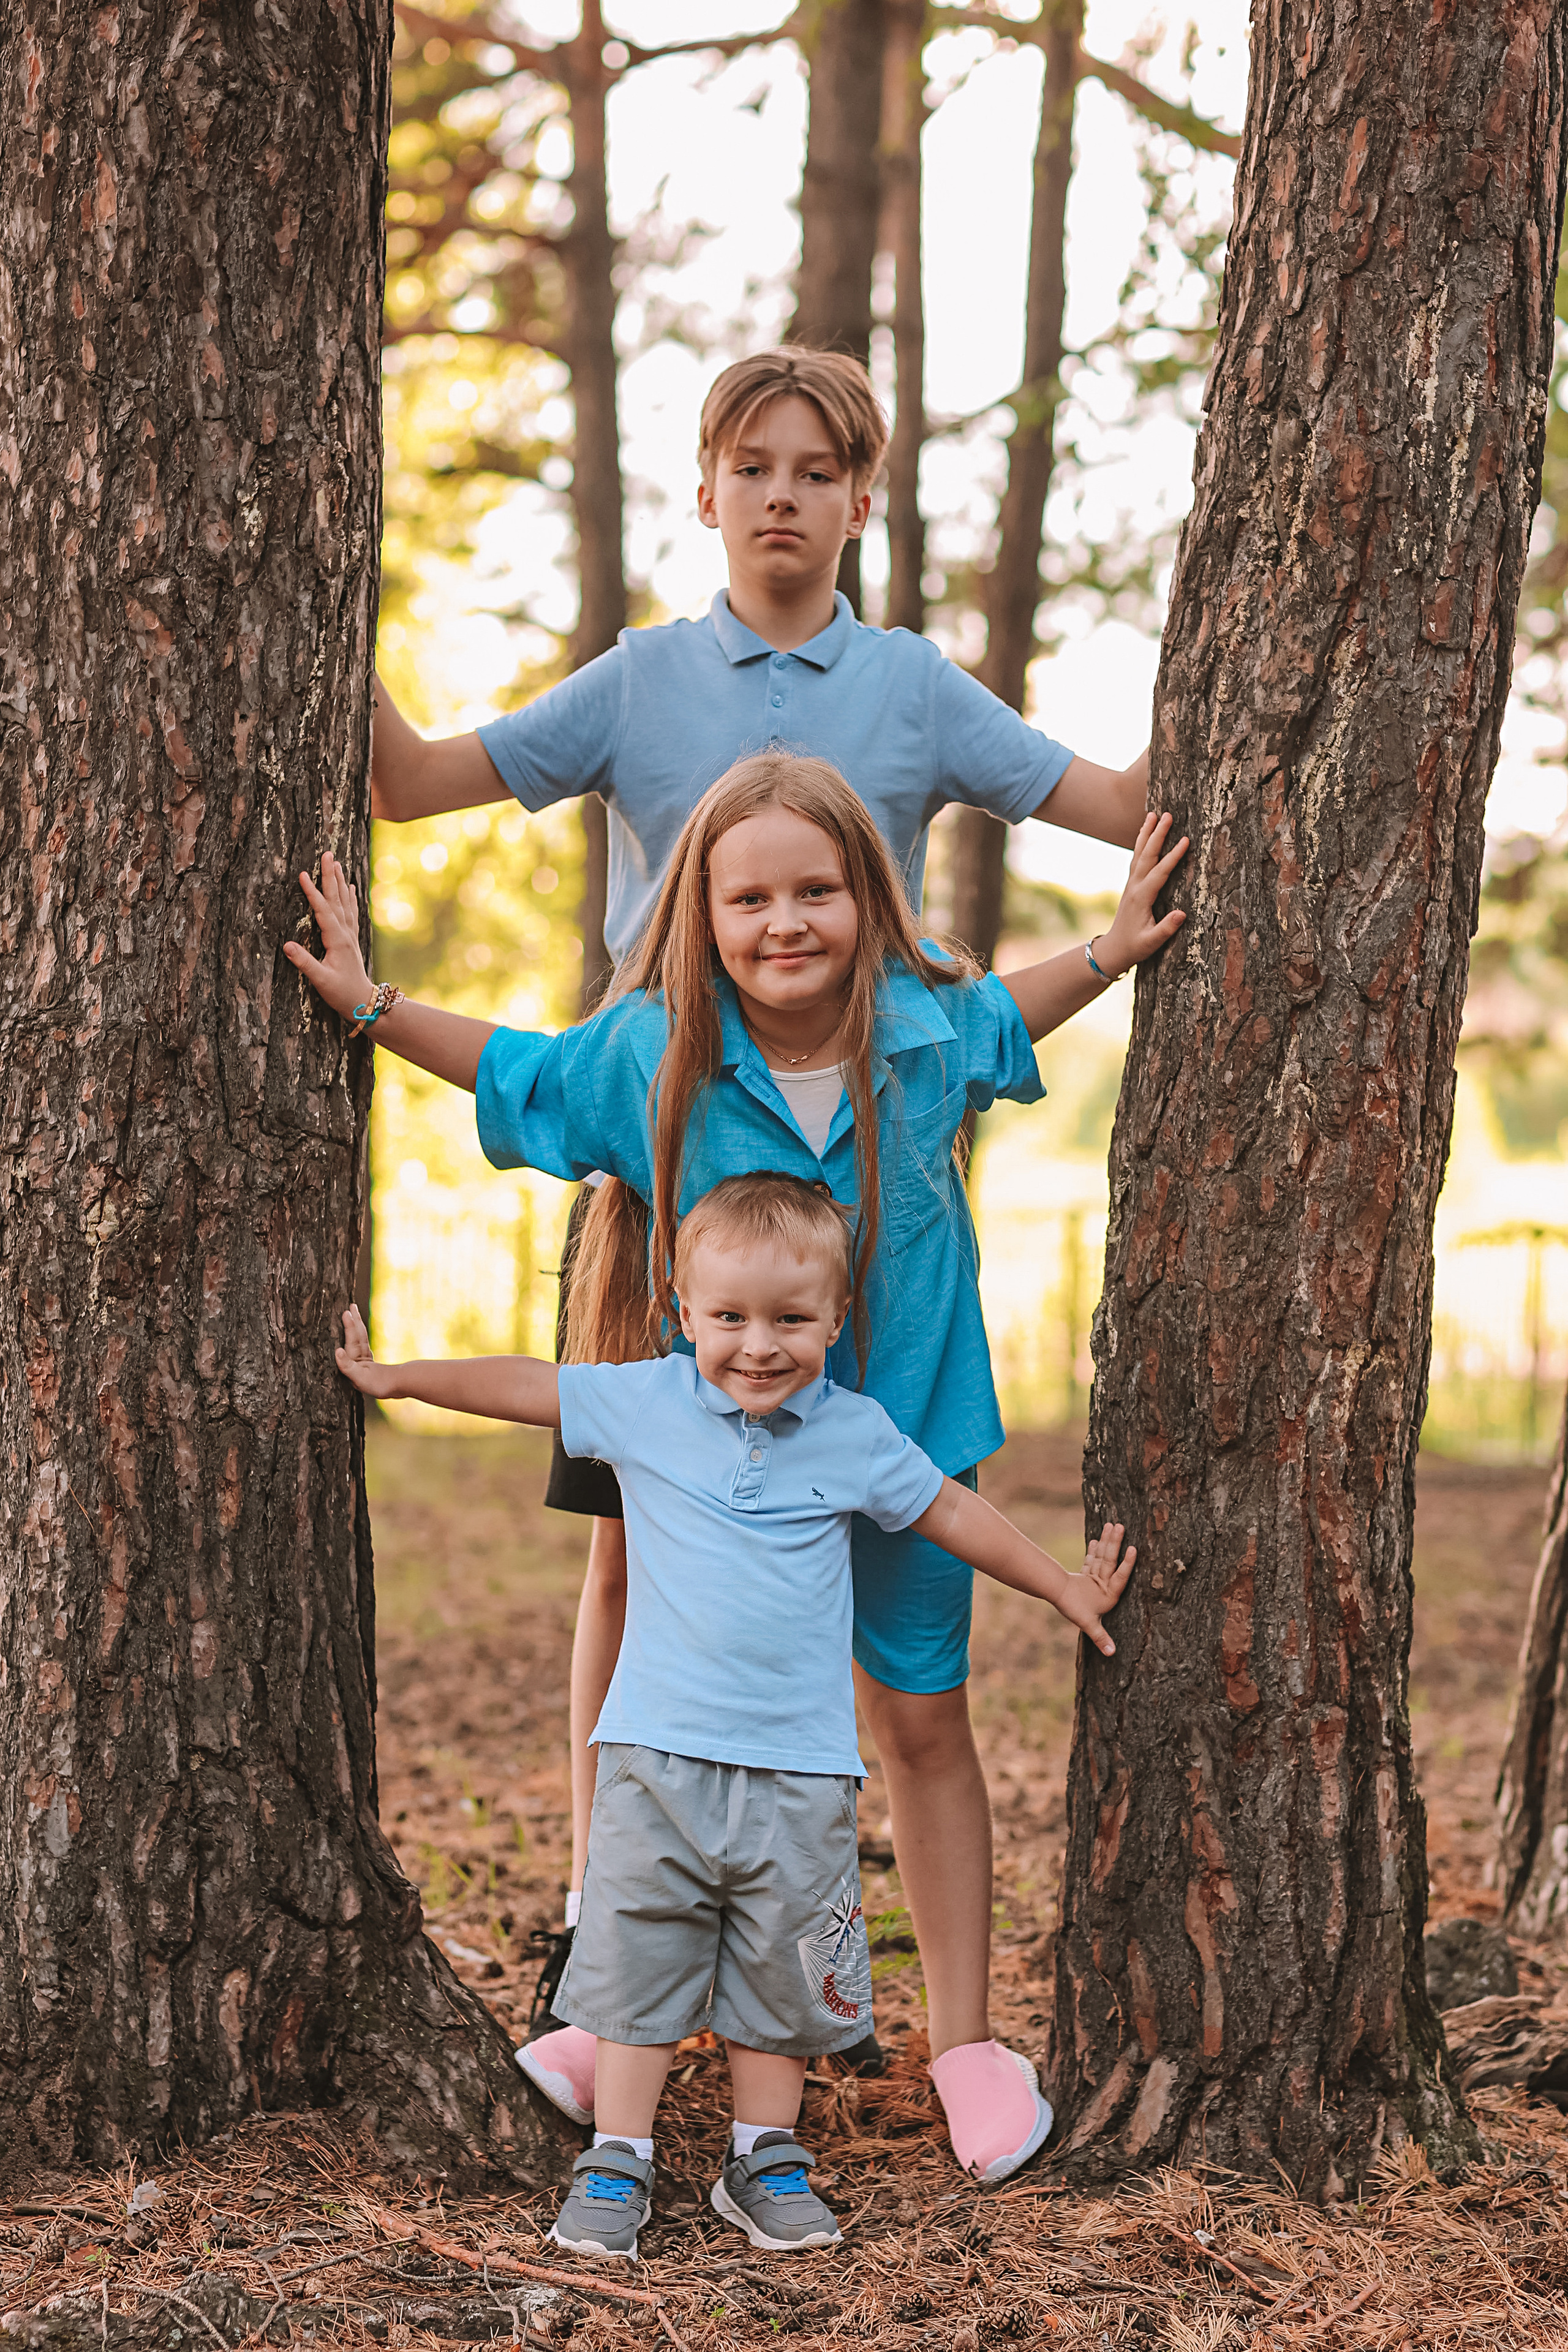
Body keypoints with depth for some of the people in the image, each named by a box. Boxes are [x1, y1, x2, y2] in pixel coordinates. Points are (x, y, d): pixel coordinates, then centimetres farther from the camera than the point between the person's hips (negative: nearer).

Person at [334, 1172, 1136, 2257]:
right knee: (637, 1960, 3)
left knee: (781, 1974, 8)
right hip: (658, 1753, 0)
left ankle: (766, 2160, 23)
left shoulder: (855, 1434, 1)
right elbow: (524, 1386, 10)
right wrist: (393, 1378, 14)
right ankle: (617, 2162, 15)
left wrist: (1065, 1588, 20)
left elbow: (949, 1511, 15)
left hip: (800, 1770, 0)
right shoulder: (644, 1403, -2)